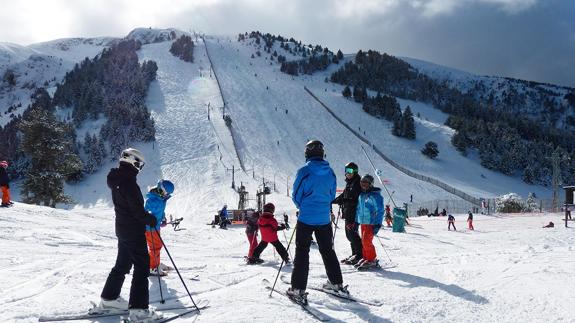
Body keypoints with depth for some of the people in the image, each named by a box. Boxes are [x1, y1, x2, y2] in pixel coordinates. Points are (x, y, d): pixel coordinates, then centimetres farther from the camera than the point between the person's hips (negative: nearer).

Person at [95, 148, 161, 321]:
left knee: (122, 264, 21)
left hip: (122, 228, 9)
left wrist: (146, 217, 13)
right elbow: (138, 210, -23)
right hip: (134, 231, -9)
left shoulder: (116, 180, 8)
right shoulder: (129, 183, -22)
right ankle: (139, 308, -5)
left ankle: (109, 298, 31)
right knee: (142, 267, -5)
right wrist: (152, 219, -8)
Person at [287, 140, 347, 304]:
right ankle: (337, 283, 28)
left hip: (306, 218, -5)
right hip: (324, 218, 5)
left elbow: (296, 195, -7)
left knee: (302, 252, 2)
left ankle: (298, 289, 0)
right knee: (327, 250, 19)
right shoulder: (330, 172, 1)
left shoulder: (304, 171, -14)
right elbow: (332, 195, 10)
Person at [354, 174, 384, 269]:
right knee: (364, 241, 10)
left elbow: (380, 211, -12)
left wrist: (378, 224, -16)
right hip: (363, 222, 8)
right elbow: (358, 209, 22)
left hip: (371, 222, -7)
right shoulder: (361, 195, 13)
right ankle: (366, 257, 20)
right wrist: (356, 221, 19)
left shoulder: (375, 195, -10)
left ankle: (372, 259, -1)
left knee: (367, 241, -12)